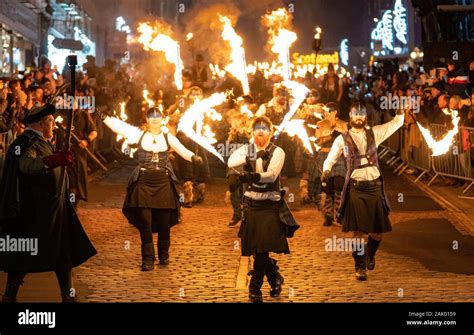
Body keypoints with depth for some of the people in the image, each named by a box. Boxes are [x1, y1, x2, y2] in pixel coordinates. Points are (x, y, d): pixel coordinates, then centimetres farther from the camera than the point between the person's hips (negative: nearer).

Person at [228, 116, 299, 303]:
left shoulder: (277, 152, -3)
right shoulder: (246, 150, 6)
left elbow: (272, 175, -19)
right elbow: (231, 162, -14)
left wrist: (253, 177, -37)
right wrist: (253, 156, -27)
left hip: (270, 205, -3)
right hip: (251, 204, 3)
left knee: (262, 248, -8)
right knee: (257, 249, 4)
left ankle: (255, 288, 7)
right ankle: (275, 278, 27)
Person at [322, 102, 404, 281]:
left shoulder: (374, 133, 9)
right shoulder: (342, 139, 6)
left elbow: (397, 122, 9)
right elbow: (330, 159, 9)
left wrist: (400, 110, -10)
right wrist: (326, 171, -11)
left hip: (374, 186, 2)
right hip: (356, 187, -2)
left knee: (378, 231, 6)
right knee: (359, 230, -6)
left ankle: (369, 254, 37)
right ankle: (360, 267, 6)